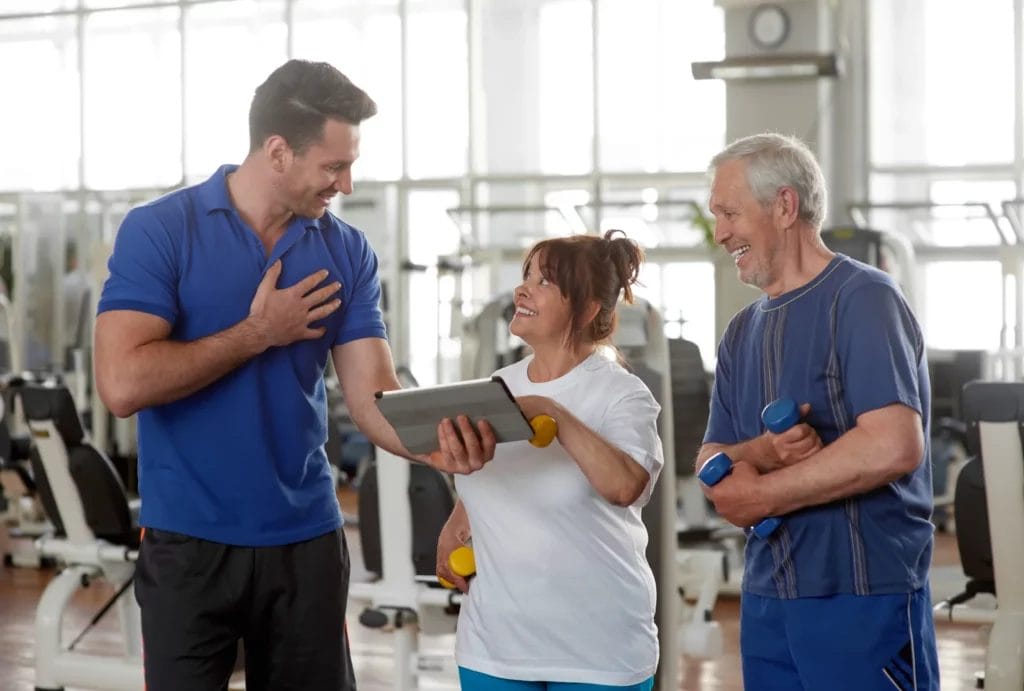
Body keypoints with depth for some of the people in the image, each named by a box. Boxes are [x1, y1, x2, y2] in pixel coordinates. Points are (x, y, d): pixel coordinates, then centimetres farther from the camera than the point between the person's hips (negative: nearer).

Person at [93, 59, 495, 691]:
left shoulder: (349, 253, 2)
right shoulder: (157, 231, -10)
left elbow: (373, 397, -4)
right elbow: (123, 385, -20)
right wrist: (260, 332, -14)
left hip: (308, 540, 4)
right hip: (189, 543, -3)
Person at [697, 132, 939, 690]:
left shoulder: (862, 298, -11)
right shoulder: (742, 331, 13)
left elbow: (894, 448, -23)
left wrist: (761, 494, -14)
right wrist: (762, 452, -13)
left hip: (862, 599, -7)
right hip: (766, 597, 7)